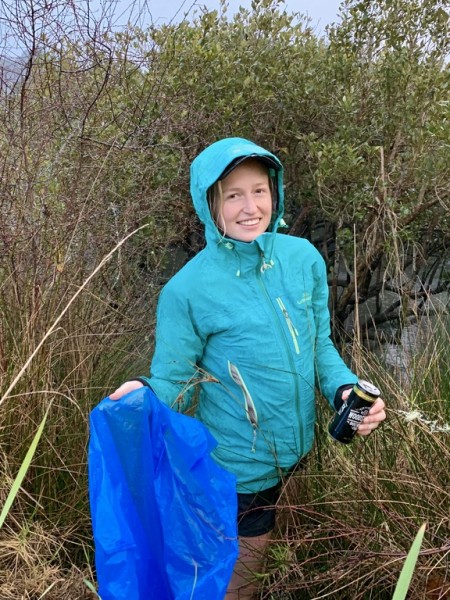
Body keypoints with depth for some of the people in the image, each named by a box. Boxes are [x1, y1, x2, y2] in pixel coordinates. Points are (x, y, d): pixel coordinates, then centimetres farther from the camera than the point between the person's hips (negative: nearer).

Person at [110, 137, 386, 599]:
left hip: (300, 458, 5)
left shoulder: (303, 258, -7)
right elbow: (173, 381, -15)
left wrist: (345, 389, -14)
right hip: (237, 474, -4)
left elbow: (320, 345, 4)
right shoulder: (187, 289, -20)